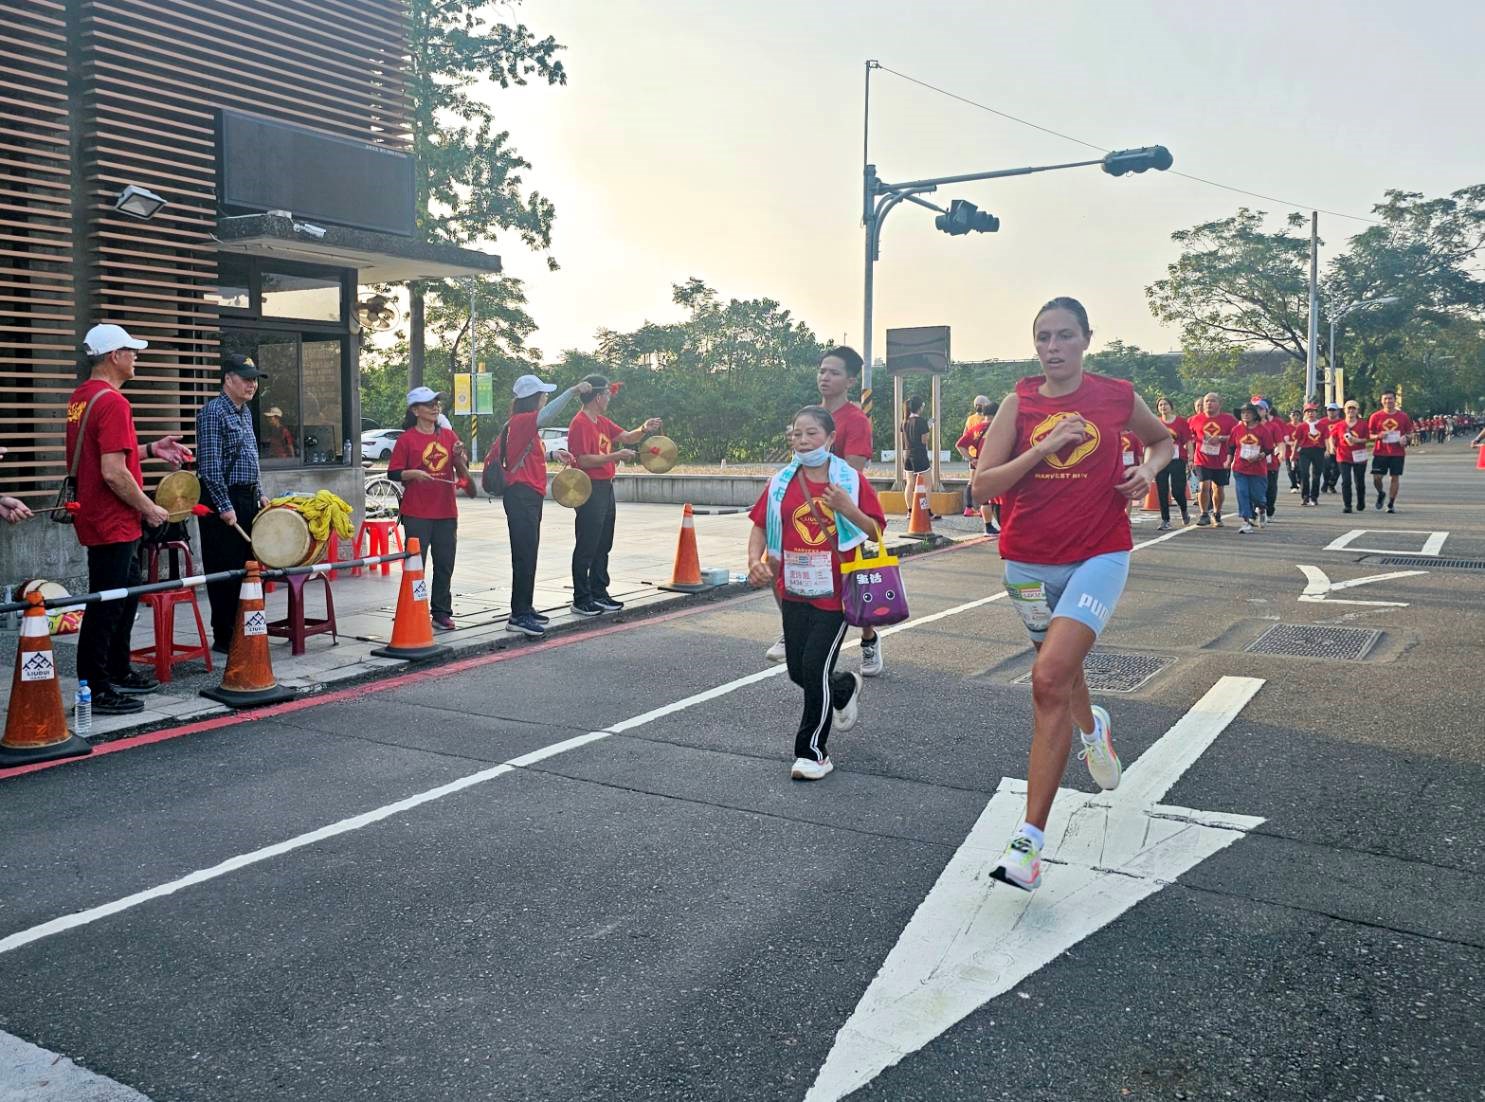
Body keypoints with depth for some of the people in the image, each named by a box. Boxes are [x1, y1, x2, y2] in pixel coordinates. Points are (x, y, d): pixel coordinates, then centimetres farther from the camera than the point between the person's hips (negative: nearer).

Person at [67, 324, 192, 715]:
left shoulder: (80, 398, 11)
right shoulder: (112, 402, -20)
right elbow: (114, 473, -26)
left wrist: (150, 449, 14)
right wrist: (149, 508, -14)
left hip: (97, 518, 10)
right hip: (113, 523, -10)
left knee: (125, 596, 20)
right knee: (106, 606, -2)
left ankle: (117, 674, 31)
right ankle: (94, 689, 6)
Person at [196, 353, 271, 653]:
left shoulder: (245, 411, 16)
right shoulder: (213, 412, -12)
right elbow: (210, 464, -17)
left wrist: (259, 493, 17)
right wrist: (224, 506, -19)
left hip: (246, 499, 9)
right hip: (223, 499, -9)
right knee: (225, 571, -4)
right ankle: (224, 639, 3)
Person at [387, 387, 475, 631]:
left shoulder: (448, 435, 10)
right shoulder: (407, 439, -3)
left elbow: (462, 471, 15)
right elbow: (392, 473, -2)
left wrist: (459, 457, -6)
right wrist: (414, 474, -19)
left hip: (446, 512, 4)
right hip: (417, 513, -4)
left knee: (445, 565, 8)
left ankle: (442, 613, 17)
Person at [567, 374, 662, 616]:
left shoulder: (602, 422, 15)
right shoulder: (580, 424, -15)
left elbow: (626, 437, 15)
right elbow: (584, 460, -21)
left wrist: (644, 430, -4)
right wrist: (616, 456, -20)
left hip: (605, 488, 10)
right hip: (589, 490, -10)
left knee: (603, 546, 15)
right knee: (586, 547, -4)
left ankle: (599, 594, 23)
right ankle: (581, 600, 2)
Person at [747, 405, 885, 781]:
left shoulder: (852, 481, -5)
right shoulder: (782, 482, 4)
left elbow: (877, 532, -4)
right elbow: (760, 525, 7)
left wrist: (848, 509, -21)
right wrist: (755, 560, -10)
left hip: (836, 592, -4)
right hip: (794, 592, 4)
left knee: (815, 666, -9)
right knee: (799, 672, 12)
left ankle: (813, 753, 7)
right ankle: (845, 687, 46)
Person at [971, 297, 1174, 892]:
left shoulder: (1117, 396, 0)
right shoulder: (1019, 404, 0)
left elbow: (1164, 440, 20)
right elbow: (982, 485, -9)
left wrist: (1148, 469, -1)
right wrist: (1044, 446, -19)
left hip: (1099, 556, -3)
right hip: (1030, 561, 3)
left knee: (1049, 679, -20)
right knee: (1060, 671, 21)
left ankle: (1029, 839, -15)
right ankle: (1093, 729, 60)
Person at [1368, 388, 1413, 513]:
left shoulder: (1403, 416, 4)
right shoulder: (1376, 416, 1)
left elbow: (1409, 432, 13)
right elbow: (1369, 435, 5)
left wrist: (1405, 439, -8)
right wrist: (1378, 436, -15)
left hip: (1398, 452, 1)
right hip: (1380, 452, -1)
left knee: (1395, 477, 1)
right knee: (1376, 477, -7)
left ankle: (1391, 504, 10)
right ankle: (1381, 494, 24)